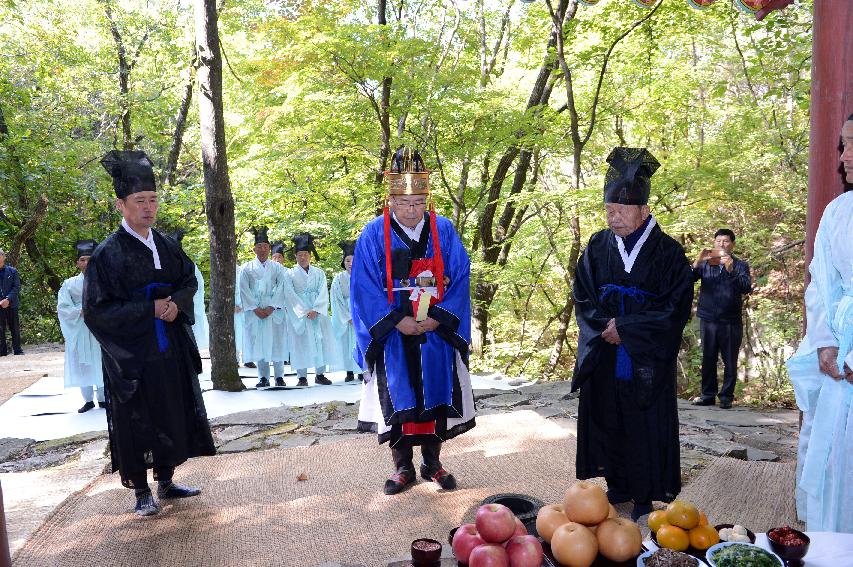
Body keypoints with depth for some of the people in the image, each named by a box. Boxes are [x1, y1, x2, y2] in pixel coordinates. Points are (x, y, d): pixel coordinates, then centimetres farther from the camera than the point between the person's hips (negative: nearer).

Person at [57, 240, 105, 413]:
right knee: (82, 365, 4)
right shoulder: (69, 284, 7)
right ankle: (88, 400, 13)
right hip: (79, 331, 1)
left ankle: (103, 398, 12)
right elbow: (62, 307, 1)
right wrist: (80, 311, -14)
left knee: (101, 364, 1)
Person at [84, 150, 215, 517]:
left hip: (172, 351, 6)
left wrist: (177, 302, -10)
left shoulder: (167, 246, 5)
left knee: (172, 418, 13)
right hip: (131, 355, -5)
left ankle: (165, 482, 30)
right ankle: (142, 493, 21)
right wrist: (150, 310, -19)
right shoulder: (107, 254, -12)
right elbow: (96, 310, -14)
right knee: (137, 424, 5)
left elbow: (190, 280, 13)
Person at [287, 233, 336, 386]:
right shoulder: (291, 274, 5)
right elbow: (291, 295, -4)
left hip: (319, 314, 2)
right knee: (302, 343, -4)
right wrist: (304, 312, -15)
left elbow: (323, 293, 1)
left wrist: (316, 310, -14)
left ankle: (320, 374, 10)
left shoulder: (319, 273, 11)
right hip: (300, 314, -2)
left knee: (321, 342, 1)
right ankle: (302, 377, 0)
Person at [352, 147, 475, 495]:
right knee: (398, 398, 4)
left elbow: (460, 279, -1)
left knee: (436, 394, 7)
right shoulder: (373, 236, -5)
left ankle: (432, 463, 23)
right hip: (392, 335, -1)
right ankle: (403, 467, 19)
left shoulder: (444, 231, 0)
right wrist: (397, 320, -15)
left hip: (437, 333, 2)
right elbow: (364, 289, -7)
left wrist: (437, 318, -12)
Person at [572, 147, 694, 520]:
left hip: (646, 360, -3)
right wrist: (605, 327, -13)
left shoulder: (667, 252, -8)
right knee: (606, 422, 10)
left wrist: (625, 329, -15)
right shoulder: (598, 246, 3)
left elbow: (676, 307, -10)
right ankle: (617, 486, 27)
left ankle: (645, 497, 19)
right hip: (602, 358, 4)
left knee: (645, 426, 5)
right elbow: (582, 297, 4)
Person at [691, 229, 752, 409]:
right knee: (708, 360, 8)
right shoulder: (706, 264, 9)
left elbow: (747, 288, -12)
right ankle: (708, 394, 17)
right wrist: (698, 261, -20)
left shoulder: (740, 265, 4)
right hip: (708, 320, 2)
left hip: (731, 321, -2)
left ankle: (726, 396, 12)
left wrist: (731, 270, -24)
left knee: (730, 361, 3)